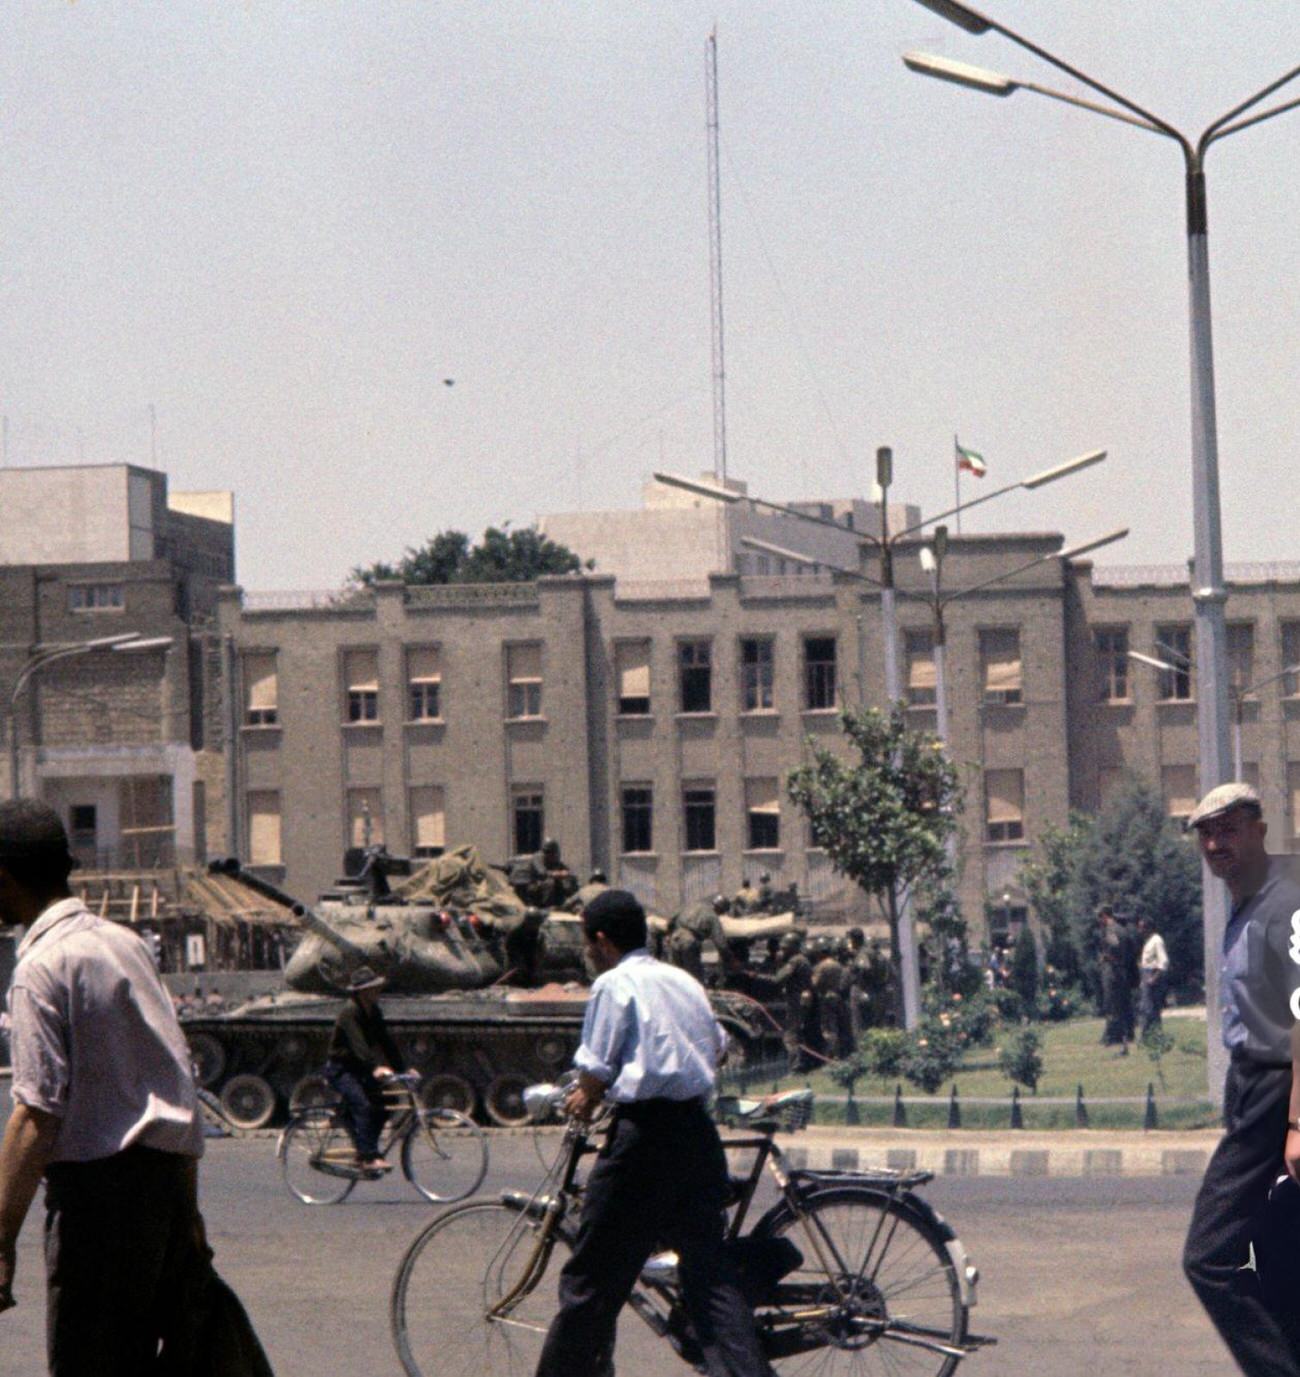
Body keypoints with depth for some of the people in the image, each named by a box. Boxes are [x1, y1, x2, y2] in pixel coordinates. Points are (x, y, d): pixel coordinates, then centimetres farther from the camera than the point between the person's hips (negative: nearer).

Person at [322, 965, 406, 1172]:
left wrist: (401, 1068, -1)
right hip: (339, 1067, -8)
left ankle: (363, 1153, 8)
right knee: (362, 1104, -25)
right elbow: (358, 1044, -34)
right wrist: (376, 1067, -47)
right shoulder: (350, 1012, -22)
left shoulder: (374, 1012, 5)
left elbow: (385, 1042, 8)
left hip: (356, 1069, 8)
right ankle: (368, 1158, -28)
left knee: (382, 1104, -3)